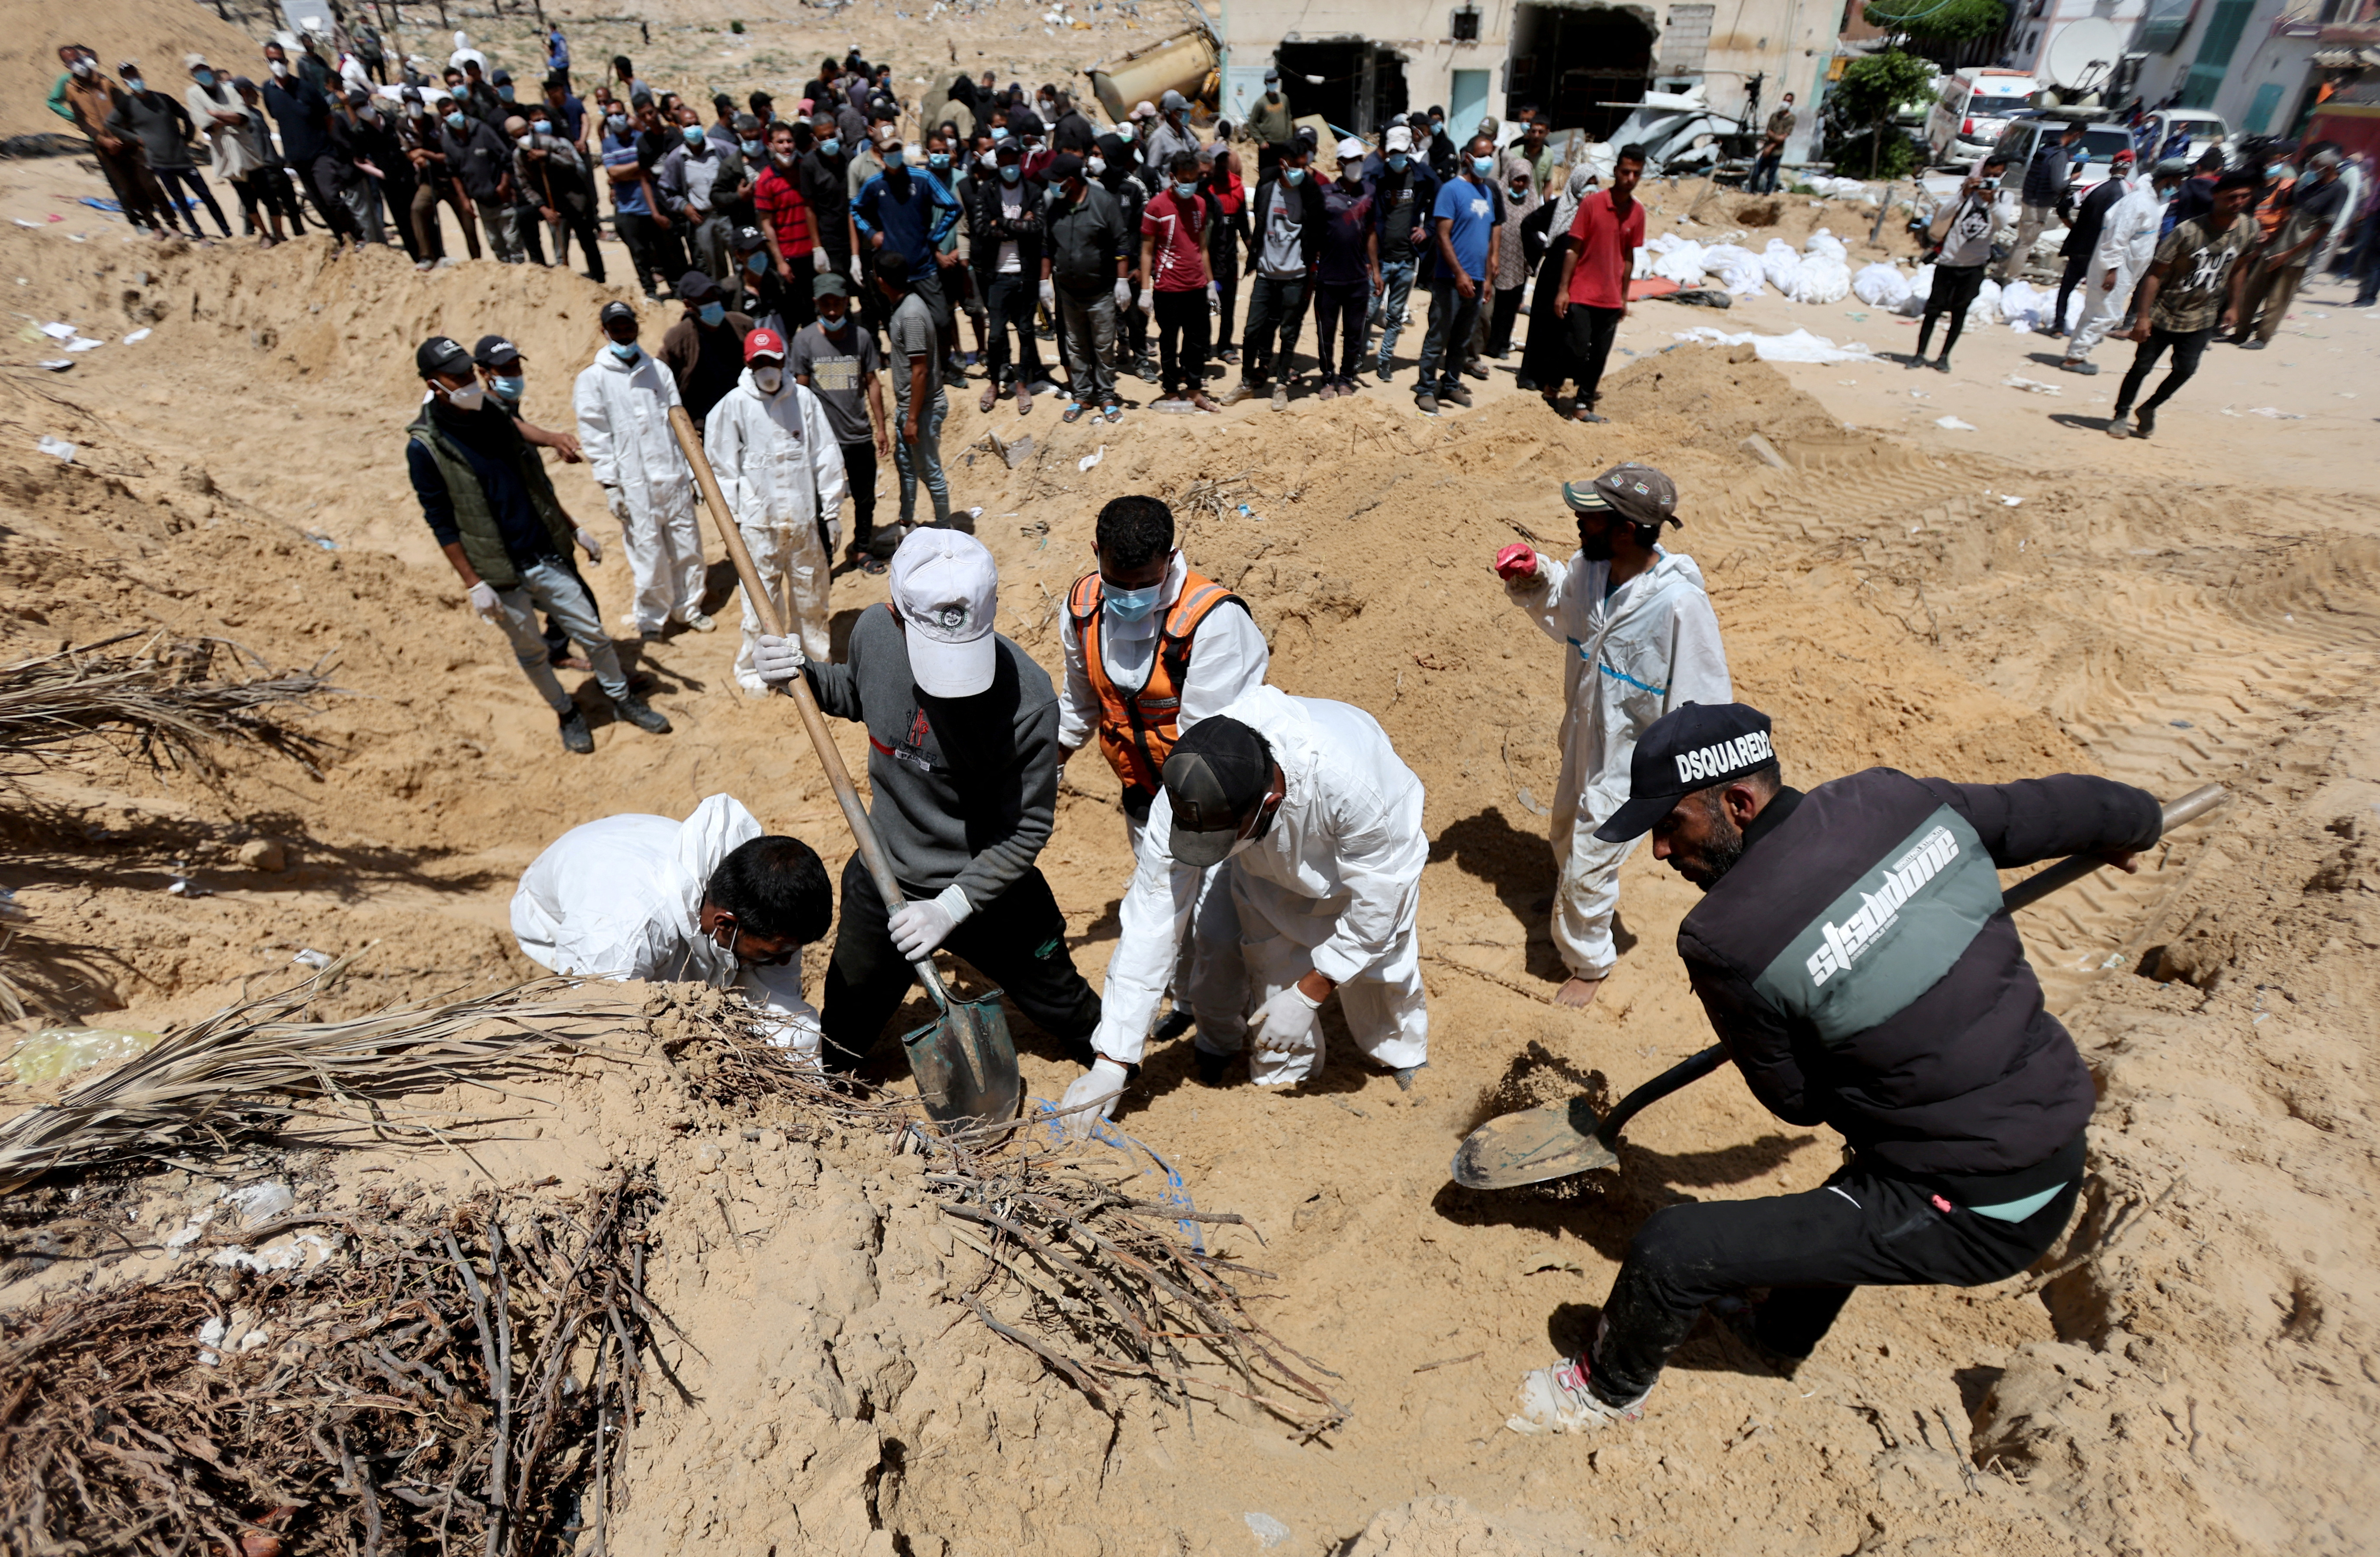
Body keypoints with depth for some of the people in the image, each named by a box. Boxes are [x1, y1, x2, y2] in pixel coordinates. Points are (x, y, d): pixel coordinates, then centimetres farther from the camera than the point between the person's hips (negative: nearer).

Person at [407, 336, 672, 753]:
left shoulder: (495, 416, 4)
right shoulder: (424, 447, -11)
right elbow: (442, 523, -9)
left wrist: (575, 530, 13)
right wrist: (474, 584, -12)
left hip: (549, 557, 4)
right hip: (501, 574, -4)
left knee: (593, 632, 8)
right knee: (531, 652, 11)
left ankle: (622, 698, 27)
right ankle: (567, 713, 31)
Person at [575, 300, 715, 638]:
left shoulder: (657, 369, 11)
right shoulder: (592, 378, 0)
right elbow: (595, 436, -3)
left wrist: (692, 471, 9)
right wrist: (610, 485, -8)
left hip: (672, 476, 4)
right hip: (633, 484, -3)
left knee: (688, 545, 8)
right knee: (649, 553, -1)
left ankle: (688, 607, 25)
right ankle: (651, 617, 16)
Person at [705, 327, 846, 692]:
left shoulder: (804, 399, 0)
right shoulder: (734, 404, -4)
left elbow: (827, 456, 4)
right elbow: (723, 465, 1)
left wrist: (832, 510, 4)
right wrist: (732, 517, -1)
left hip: (804, 516, 2)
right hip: (759, 521, -2)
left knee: (812, 589, 14)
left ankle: (816, 656, 32)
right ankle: (753, 668, 17)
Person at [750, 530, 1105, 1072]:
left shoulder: (1028, 699, -32)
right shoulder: (875, 631, -17)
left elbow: (1027, 828, -22)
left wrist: (952, 905, -27)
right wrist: (802, 673, -11)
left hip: (988, 890, -3)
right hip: (883, 878, 4)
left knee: (1066, 1012, 20)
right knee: (844, 1032, 26)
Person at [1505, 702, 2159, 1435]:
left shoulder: (1724, 938, -24)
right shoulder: (1896, 797, -8)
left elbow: (1798, 1102, -7)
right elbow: (2052, 806, 12)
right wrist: (2133, 821, 35)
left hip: (1974, 1218, -8)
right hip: (2066, 1156, 8)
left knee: (1671, 1249, -3)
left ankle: (1609, 1388, 27)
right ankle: (1783, 1335, 58)